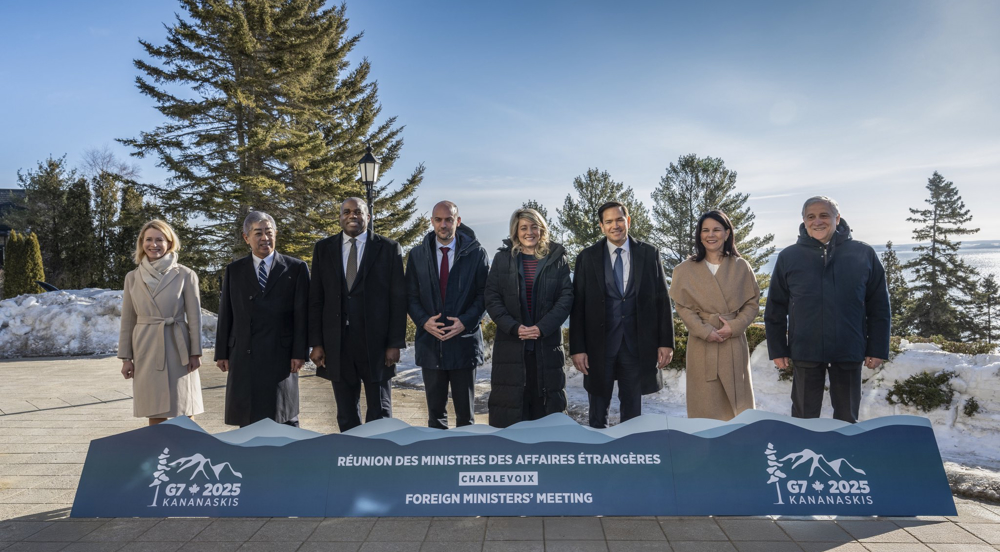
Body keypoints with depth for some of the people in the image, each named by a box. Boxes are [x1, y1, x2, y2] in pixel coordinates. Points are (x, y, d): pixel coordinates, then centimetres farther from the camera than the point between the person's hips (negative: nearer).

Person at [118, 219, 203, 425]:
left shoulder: (185, 275, -1)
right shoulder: (132, 278, 7)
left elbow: (194, 317, -1)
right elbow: (127, 321, 9)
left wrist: (195, 353, -5)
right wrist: (125, 357, 5)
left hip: (177, 349, -2)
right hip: (146, 350, 2)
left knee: (184, 413, 1)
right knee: (155, 414, 7)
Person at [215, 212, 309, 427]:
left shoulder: (296, 268, 3)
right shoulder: (234, 270, 11)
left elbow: (302, 314, -1)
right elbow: (225, 314, 10)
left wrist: (300, 352, -6)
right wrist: (221, 353, 6)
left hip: (280, 356, -2)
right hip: (243, 357, 3)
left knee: (285, 418, 3)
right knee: (247, 420, 7)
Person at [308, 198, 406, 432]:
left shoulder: (389, 248, 1)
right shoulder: (323, 249, 8)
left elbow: (398, 299, -1)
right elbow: (315, 299, 7)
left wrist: (395, 343, -6)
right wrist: (316, 343, 1)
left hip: (375, 342, -2)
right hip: (337, 345, 2)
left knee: (380, 412, 5)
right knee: (346, 415, 12)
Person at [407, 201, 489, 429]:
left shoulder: (475, 253, 0)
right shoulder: (417, 254, 6)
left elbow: (484, 294, 0)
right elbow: (411, 296, 7)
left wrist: (465, 321, -13)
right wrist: (424, 321, -10)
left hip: (464, 340, -2)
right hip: (430, 341, 2)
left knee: (465, 410, 7)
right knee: (435, 410, 11)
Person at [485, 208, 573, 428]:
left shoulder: (557, 258, 6)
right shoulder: (503, 258, 8)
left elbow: (566, 297, 0)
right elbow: (492, 298, 2)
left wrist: (542, 328, -12)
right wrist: (514, 327, -11)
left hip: (547, 343, 0)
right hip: (510, 345, 0)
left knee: (545, 405, 3)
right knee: (509, 403, 1)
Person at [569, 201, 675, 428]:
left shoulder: (649, 254, 3)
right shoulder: (587, 257, 0)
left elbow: (662, 300, 4)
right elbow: (577, 306, -1)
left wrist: (666, 342, 0)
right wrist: (577, 348, -5)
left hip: (637, 344, 1)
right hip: (599, 345, 0)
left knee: (633, 413, 12)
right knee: (598, 417, 10)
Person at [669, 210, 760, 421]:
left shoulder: (741, 266, 3)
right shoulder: (686, 270, 0)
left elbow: (753, 302, 5)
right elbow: (682, 306, -2)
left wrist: (734, 326, -11)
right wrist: (705, 331, -14)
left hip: (734, 344, 1)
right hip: (702, 344, -1)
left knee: (736, 401, 8)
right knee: (705, 406, 4)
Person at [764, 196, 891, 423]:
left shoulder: (863, 254, 0)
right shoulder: (788, 257, 0)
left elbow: (878, 306, 4)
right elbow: (775, 309, 3)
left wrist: (877, 349, 0)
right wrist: (777, 350, 0)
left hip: (850, 352, 1)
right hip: (805, 352, 0)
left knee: (847, 418, 14)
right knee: (804, 418, 11)